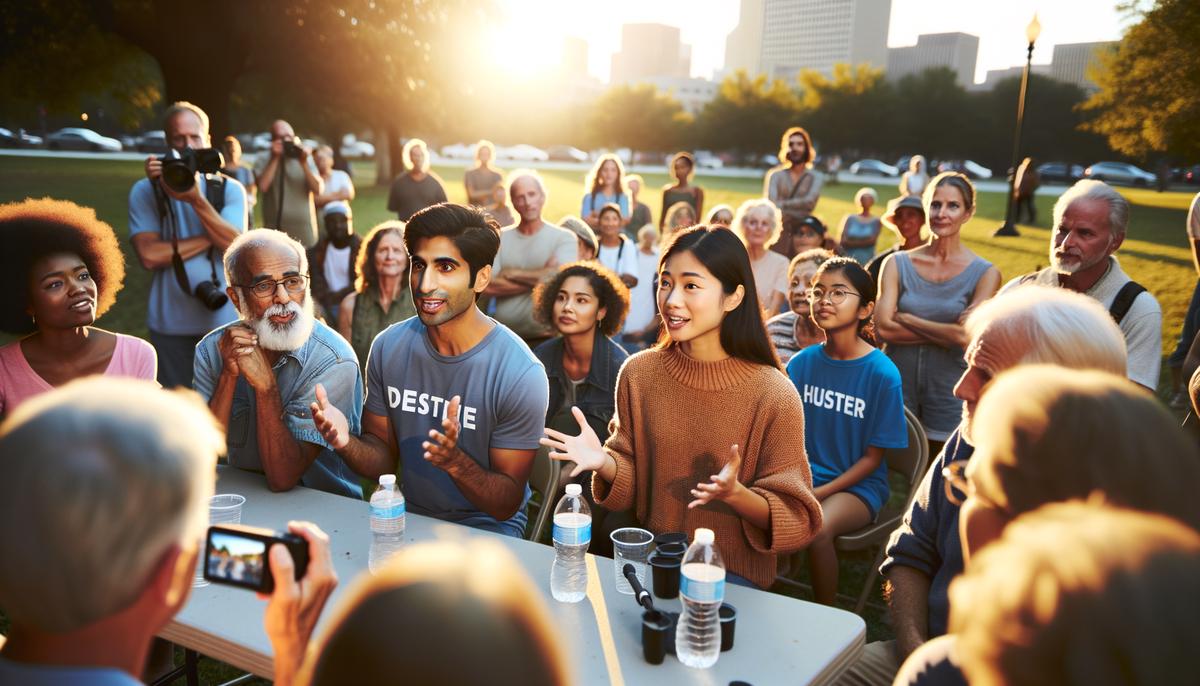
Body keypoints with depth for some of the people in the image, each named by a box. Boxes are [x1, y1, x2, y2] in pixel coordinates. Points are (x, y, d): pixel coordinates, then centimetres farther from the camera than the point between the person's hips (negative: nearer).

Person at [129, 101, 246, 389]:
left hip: (224, 319, 1)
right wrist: (210, 238, -12)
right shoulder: (145, 191, -1)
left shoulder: (230, 189, 2)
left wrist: (197, 199, -23)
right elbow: (150, 255, -12)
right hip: (171, 323, -1)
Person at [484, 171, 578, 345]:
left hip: (546, 339, -2)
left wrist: (512, 273, -6)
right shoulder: (501, 238, 7)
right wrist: (538, 280, -9)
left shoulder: (564, 237, -1)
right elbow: (487, 286, -5)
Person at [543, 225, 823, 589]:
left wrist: (736, 494, -28)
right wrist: (604, 462, -15)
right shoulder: (638, 373, -2)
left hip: (734, 572, -3)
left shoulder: (773, 394, -14)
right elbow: (632, 479, 7)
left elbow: (795, 517, -9)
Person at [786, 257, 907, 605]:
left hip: (857, 484, -3)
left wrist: (819, 493, -16)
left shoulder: (882, 373, -10)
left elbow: (873, 457, -7)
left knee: (817, 528, -33)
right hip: (802, 476, 3)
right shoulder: (801, 362, 1)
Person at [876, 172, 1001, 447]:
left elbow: (966, 336, -16)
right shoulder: (897, 264, 2)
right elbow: (883, 328, -10)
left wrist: (904, 318, -10)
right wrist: (945, 333, -13)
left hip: (948, 392, -1)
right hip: (897, 385, 1)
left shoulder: (985, 274, -3)